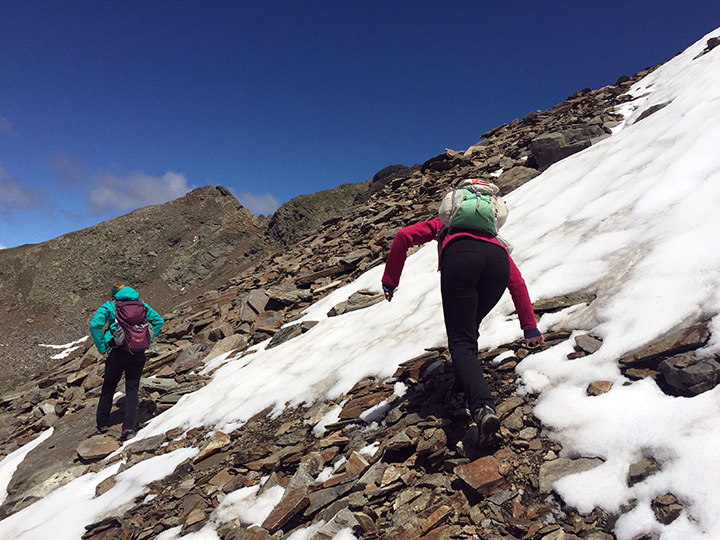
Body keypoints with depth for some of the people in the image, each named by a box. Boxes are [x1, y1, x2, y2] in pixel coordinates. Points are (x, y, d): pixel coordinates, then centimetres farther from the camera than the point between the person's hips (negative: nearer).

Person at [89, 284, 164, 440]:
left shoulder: (109, 306, 4)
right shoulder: (140, 304, 12)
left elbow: (95, 325, -12)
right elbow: (159, 321, 7)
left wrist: (102, 348, -5)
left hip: (117, 352, -2)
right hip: (138, 354, 2)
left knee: (108, 387, 19)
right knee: (132, 389, 9)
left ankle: (102, 422, 32)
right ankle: (129, 427, 1)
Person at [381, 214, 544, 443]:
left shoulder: (444, 224, 40)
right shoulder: (495, 239, 43)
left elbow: (404, 236, 24)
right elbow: (517, 282, 33)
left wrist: (389, 281, 25)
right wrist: (530, 327, 33)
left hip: (459, 261, -3)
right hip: (497, 263, 3)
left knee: (461, 343, -4)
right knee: (468, 332, 23)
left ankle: (483, 407, -23)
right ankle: (462, 395, 16)